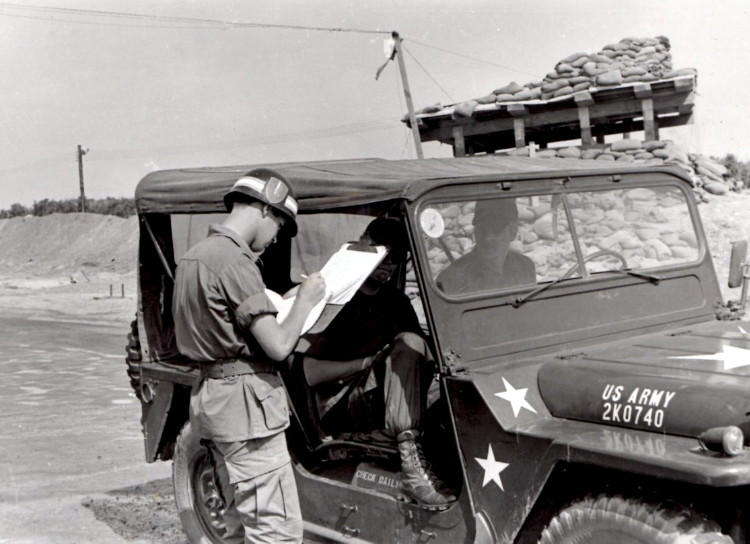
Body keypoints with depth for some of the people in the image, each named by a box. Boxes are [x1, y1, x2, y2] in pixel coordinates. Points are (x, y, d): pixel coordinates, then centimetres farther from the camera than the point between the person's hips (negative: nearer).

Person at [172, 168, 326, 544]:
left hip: (215, 396, 10)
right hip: (246, 402, -10)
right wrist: (304, 301, -5)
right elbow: (278, 347, -20)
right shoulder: (233, 262, -18)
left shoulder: (194, 255, 13)